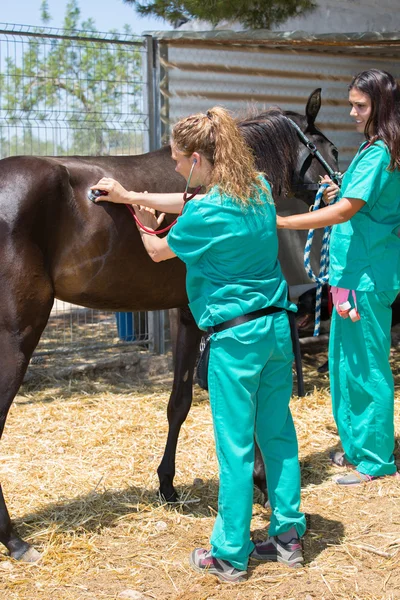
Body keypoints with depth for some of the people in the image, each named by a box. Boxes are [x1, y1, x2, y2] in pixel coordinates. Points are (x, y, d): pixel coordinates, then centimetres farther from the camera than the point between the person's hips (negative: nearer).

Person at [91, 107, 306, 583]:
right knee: (278, 434, 15)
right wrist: (130, 195, 19)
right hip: (277, 327, 8)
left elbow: (159, 251, 0)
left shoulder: (207, 215, -18)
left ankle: (229, 555, 14)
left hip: (235, 337, -7)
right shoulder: (258, 189, 5)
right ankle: (288, 536, 25)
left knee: (235, 445, 2)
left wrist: (144, 223, 22)